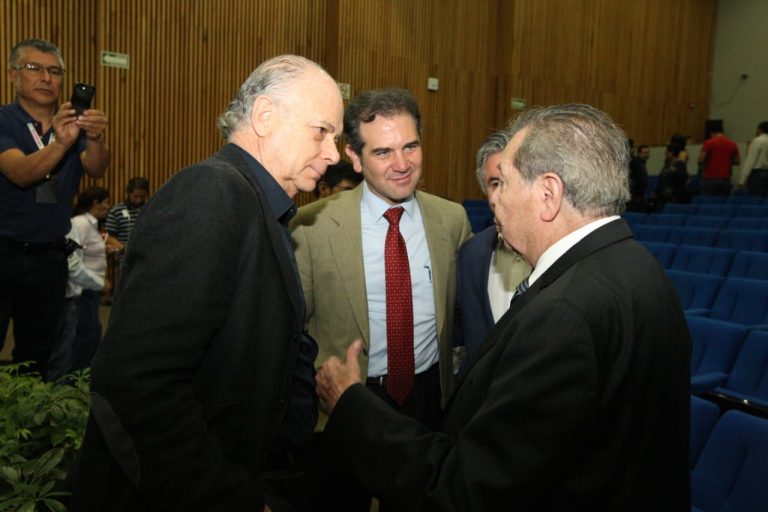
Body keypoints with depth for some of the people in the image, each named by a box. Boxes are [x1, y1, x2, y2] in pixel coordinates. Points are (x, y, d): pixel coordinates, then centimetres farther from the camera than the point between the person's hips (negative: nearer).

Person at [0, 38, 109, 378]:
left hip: (50, 257, 4)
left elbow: (96, 169, -13)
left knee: (37, 355, 13)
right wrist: (60, 143, -41)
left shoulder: (73, 124, 5)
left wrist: (94, 139, -35)